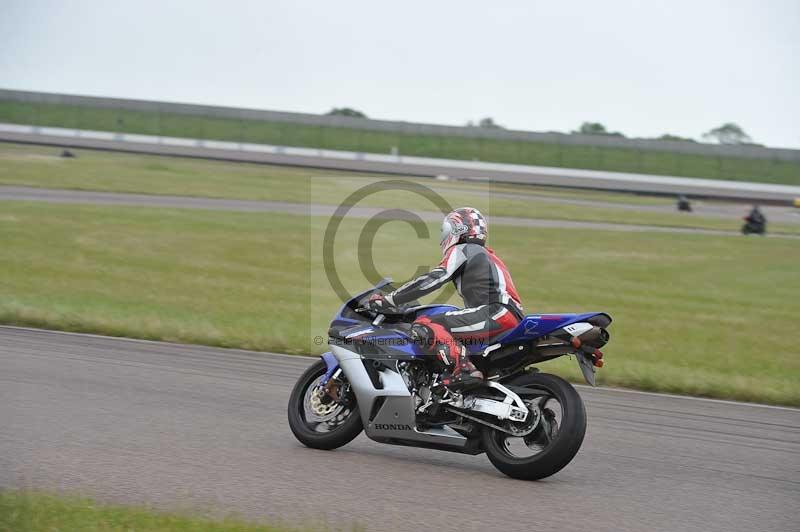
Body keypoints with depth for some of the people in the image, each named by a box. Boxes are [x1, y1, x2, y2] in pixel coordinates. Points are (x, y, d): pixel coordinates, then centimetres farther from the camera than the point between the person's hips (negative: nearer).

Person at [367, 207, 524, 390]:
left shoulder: (461, 250, 4)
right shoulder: (484, 253, 32)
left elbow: (433, 280, -9)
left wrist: (387, 300, -7)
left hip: (497, 312, -10)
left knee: (423, 327, -21)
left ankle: (463, 370, -36)